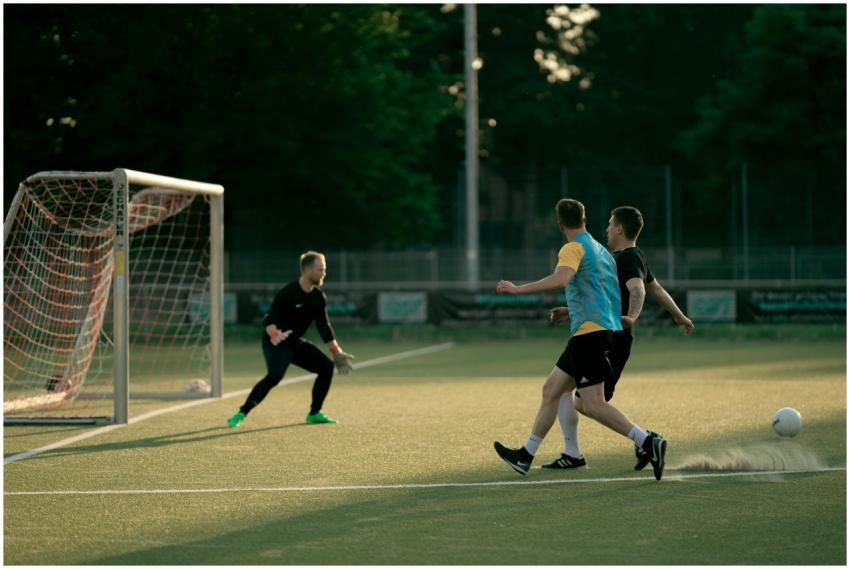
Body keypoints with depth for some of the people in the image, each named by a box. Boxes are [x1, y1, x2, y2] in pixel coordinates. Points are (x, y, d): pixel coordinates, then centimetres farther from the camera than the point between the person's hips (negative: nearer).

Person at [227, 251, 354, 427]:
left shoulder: (318, 297, 1)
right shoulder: (287, 294, -22)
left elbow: (324, 327, 10)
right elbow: (268, 320, -28)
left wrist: (337, 353, 9)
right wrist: (275, 335, -49)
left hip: (296, 343, 8)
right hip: (275, 344, -8)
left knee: (326, 366, 2)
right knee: (275, 375, -31)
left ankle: (314, 413, 15)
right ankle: (242, 413, -27)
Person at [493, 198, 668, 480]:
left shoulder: (574, 248, -9)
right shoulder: (600, 250, 18)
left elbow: (561, 279, -29)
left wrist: (517, 289, -23)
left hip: (590, 332, -10)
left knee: (593, 405, -12)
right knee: (551, 389, 14)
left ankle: (648, 441, -17)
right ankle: (526, 455, 20)